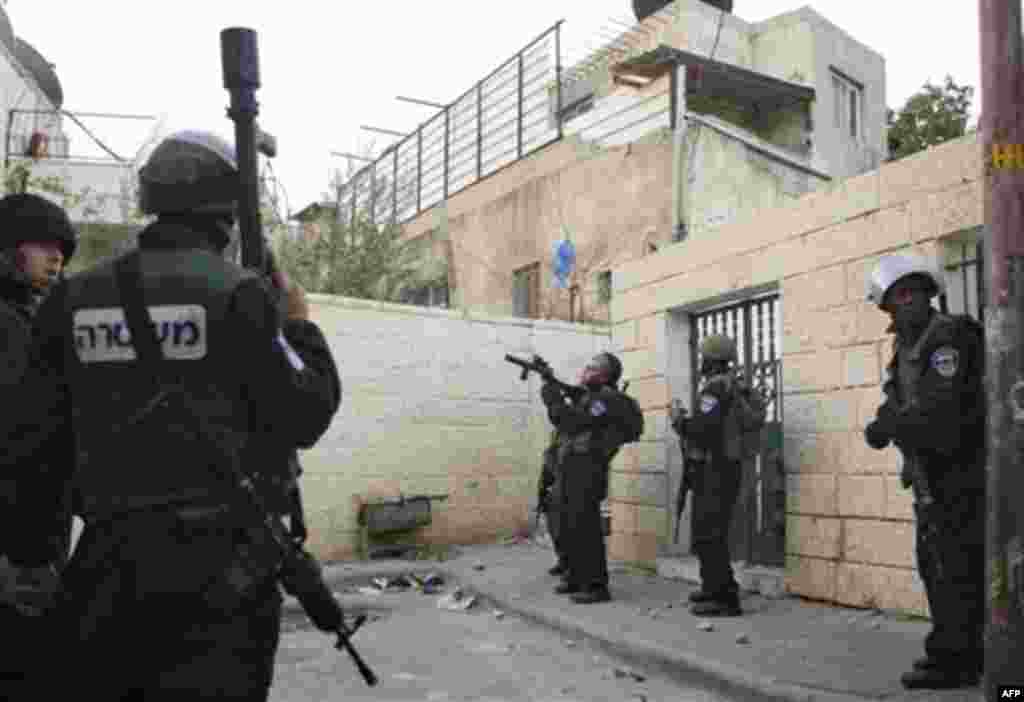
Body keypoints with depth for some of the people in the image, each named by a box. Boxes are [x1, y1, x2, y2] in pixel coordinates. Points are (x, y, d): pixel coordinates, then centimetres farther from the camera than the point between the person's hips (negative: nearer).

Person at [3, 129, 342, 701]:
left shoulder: (76, 298, 5)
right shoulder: (236, 294, -10)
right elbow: (305, 417, -8)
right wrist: (301, 324, 6)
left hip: (111, 557, 5)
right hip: (219, 561, -5)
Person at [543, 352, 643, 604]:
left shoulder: (607, 398, -11)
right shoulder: (584, 396, 18)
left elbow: (576, 423, -21)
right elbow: (562, 422, 20)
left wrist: (556, 400, -14)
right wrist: (554, 399, 7)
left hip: (586, 470, -10)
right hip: (567, 468, 10)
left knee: (585, 527, -10)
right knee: (567, 526, 14)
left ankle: (596, 586, -5)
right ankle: (575, 577, 25)